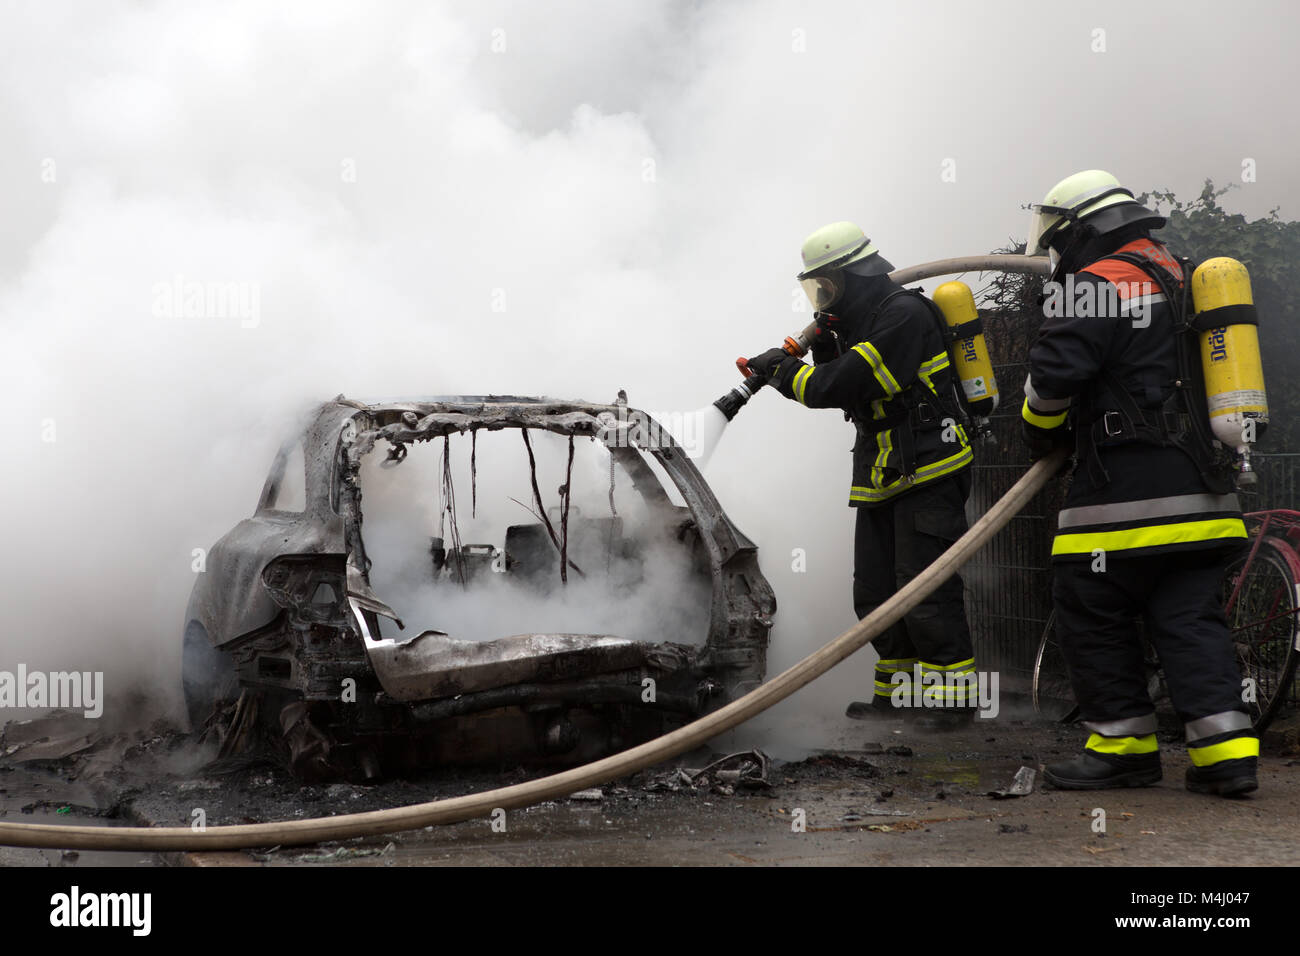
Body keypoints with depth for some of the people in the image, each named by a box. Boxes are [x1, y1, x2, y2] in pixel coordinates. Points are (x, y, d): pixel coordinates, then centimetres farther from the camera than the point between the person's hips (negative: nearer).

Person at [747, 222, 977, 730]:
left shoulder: (904, 315, -17)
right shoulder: (861, 323, 15)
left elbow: (845, 386, -22)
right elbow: (839, 388, 20)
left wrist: (785, 370, -8)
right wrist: (825, 344, 4)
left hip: (929, 475, -10)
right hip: (884, 478, 10)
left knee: (925, 592, -9)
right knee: (875, 593, 11)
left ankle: (954, 693, -1)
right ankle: (898, 692, 20)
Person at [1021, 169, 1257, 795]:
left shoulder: (1095, 286, -9)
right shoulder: (1182, 282, 19)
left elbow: (1053, 375, -15)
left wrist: (1041, 436, 5)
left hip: (1127, 491, -8)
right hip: (1202, 489, 8)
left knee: (1094, 618, 4)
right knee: (1189, 619, 8)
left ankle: (1124, 745, 10)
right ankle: (1224, 748, 1)